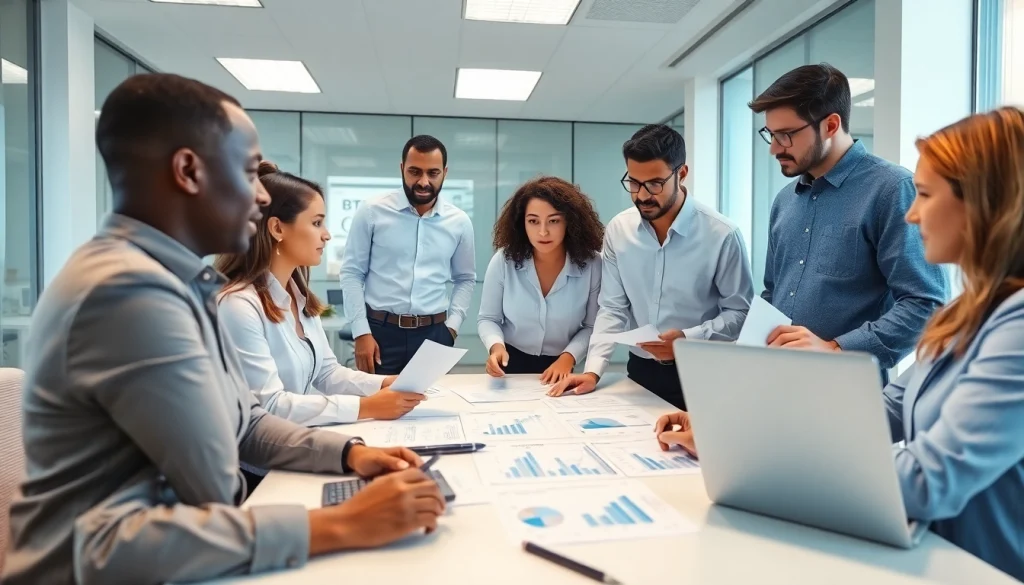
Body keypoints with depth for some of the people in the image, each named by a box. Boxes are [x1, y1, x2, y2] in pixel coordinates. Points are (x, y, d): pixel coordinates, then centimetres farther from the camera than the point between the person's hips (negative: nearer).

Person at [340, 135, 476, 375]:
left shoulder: (459, 222, 4)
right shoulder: (372, 212, -2)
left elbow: (466, 279, 14)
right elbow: (351, 273, 0)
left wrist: (452, 325, 2)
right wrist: (361, 331, -6)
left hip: (434, 333, 2)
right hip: (380, 331, -2)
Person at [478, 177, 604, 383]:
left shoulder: (592, 264, -13)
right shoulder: (504, 260, -13)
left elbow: (592, 326, -4)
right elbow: (487, 319, -4)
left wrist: (568, 357, -18)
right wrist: (496, 346, -22)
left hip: (560, 368, 0)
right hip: (511, 363, 0)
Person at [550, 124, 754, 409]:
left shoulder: (721, 235, -13)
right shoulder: (618, 230, -3)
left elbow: (740, 312, -7)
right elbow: (612, 308, 0)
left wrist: (687, 339, -22)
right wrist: (593, 370, -11)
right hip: (640, 370, 3)